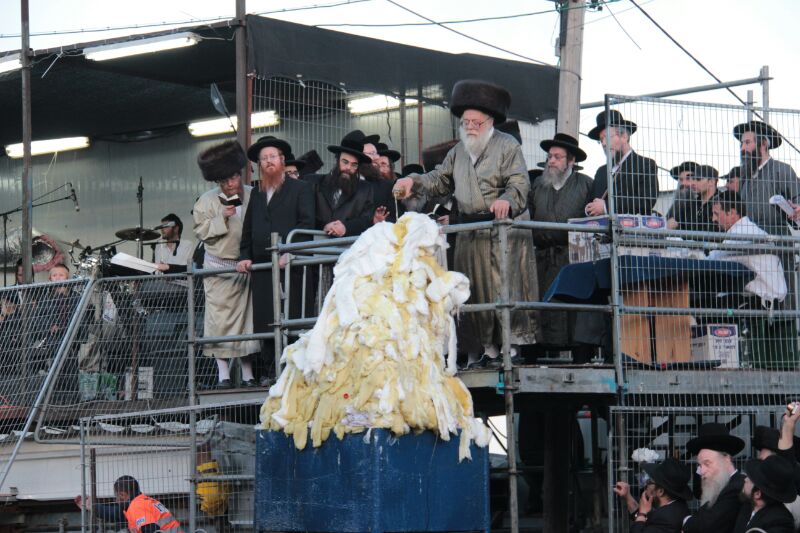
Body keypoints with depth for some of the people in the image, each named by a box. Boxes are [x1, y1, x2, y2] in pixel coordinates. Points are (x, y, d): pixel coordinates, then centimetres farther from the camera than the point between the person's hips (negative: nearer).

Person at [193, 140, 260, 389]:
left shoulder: (253, 196, 3)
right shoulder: (207, 200, 1)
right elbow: (201, 232, -1)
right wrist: (222, 217, -15)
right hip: (219, 267, -1)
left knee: (247, 317, 2)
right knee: (220, 319, -5)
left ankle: (247, 373, 8)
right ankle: (223, 373, -1)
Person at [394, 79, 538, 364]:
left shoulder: (507, 146, -3)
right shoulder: (459, 151, 17)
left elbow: (520, 183, -13)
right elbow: (441, 179, 21)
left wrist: (507, 200, -33)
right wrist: (414, 181, 4)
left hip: (505, 231, -6)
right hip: (470, 232, 6)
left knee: (507, 288, -10)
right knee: (476, 292, 6)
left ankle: (515, 347, -8)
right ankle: (490, 348, 12)